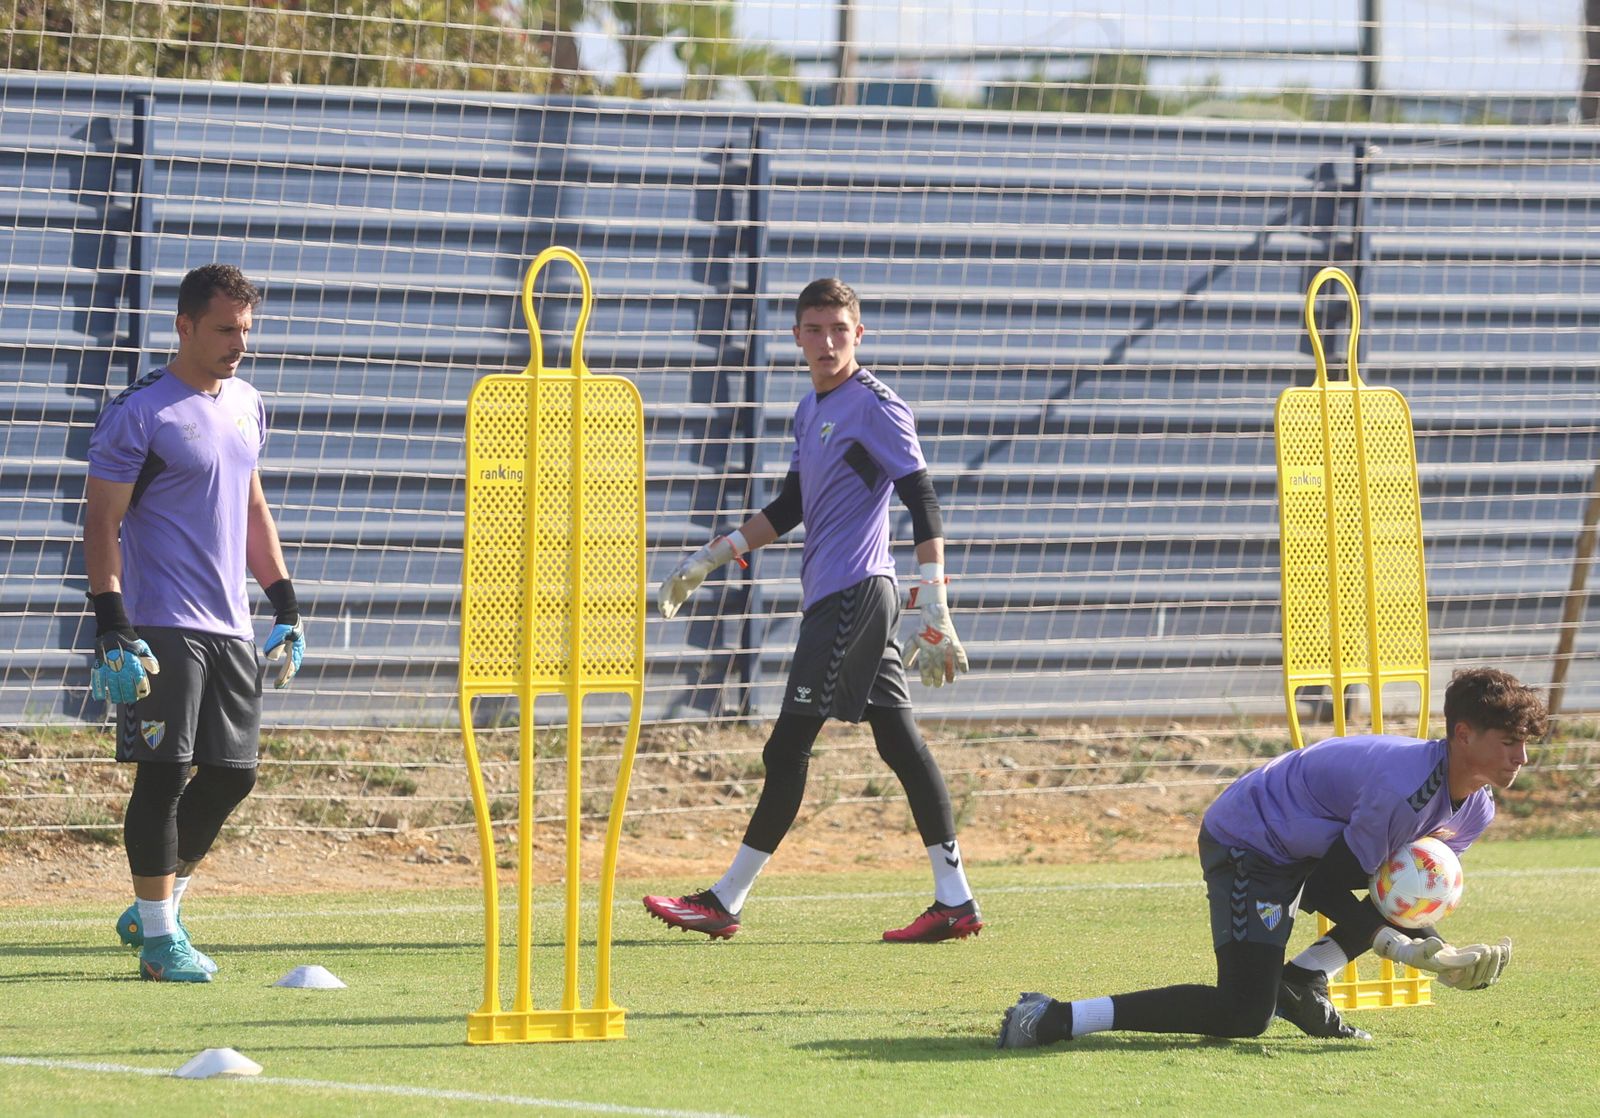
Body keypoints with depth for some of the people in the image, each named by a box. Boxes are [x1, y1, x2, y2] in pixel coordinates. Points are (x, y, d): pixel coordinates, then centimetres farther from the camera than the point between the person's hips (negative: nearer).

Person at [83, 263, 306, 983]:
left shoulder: (246, 405, 14)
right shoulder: (139, 413, -8)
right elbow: (101, 520, -10)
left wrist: (284, 600, 19)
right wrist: (111, 621, -17)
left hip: (230, 628, 7)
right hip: (162, 628, -7)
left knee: (232, 774, 7)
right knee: (164, 774, -7)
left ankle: (156, 910, 21)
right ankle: (157, 936, -1)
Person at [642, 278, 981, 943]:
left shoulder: (874, 406, -10)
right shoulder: (810, 411, 17)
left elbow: (923, 504, -15)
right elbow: (791, 507, 27)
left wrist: (933, 610, -23)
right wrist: (710, 559, 24)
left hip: (854, 592, -9)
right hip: (829, 597, 9)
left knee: (788, 748, -7)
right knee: (900, 743, 6)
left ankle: (725, 903, -4)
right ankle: (954, 901, 5)